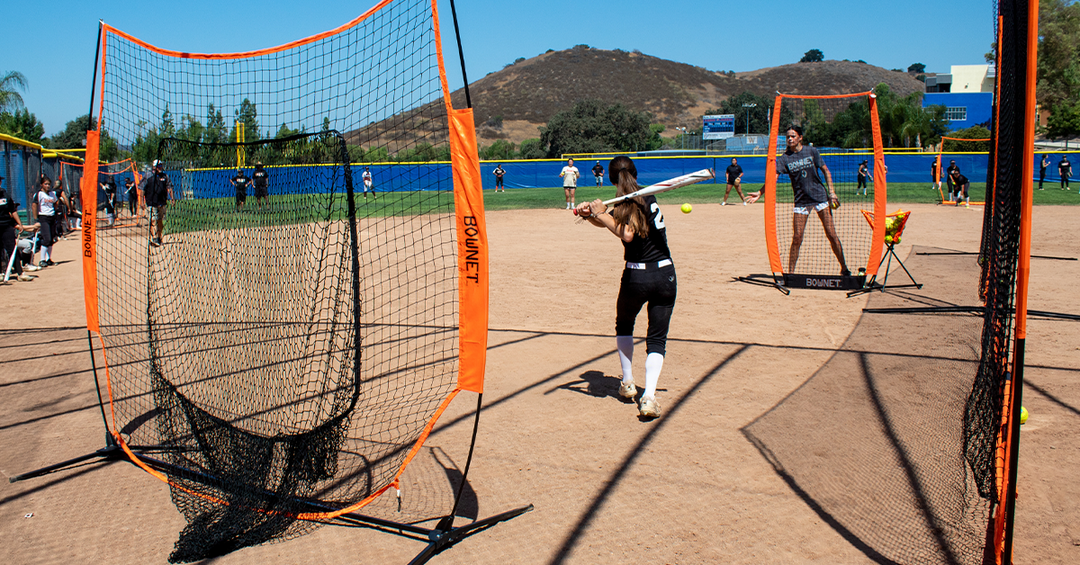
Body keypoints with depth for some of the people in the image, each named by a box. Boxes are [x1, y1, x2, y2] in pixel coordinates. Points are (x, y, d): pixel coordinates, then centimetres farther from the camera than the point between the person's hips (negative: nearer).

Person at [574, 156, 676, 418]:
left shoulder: (628, 204, -10)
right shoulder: (648, 197, 10)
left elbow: (627, 234, -27)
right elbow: (610, 221, 11)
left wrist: (601, 214, -22)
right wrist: (591, 213, -4)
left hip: (636, 277, -4)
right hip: (665, 274, 4)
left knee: (624, 326, 24)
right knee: (657, 338, 6)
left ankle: (627, 383, 27)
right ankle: (649, 396, -9)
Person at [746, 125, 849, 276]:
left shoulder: (811, 151, -1)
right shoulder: (784, 158, -2)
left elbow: (826, 171, 6)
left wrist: (831, 192, -2)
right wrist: (760, 192, -28)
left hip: (820, 196, 0)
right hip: (801, 201, 0)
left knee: (831, 234, -1)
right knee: (797, 238, -4)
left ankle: (844, 268, 11)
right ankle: (790, 272, 6)